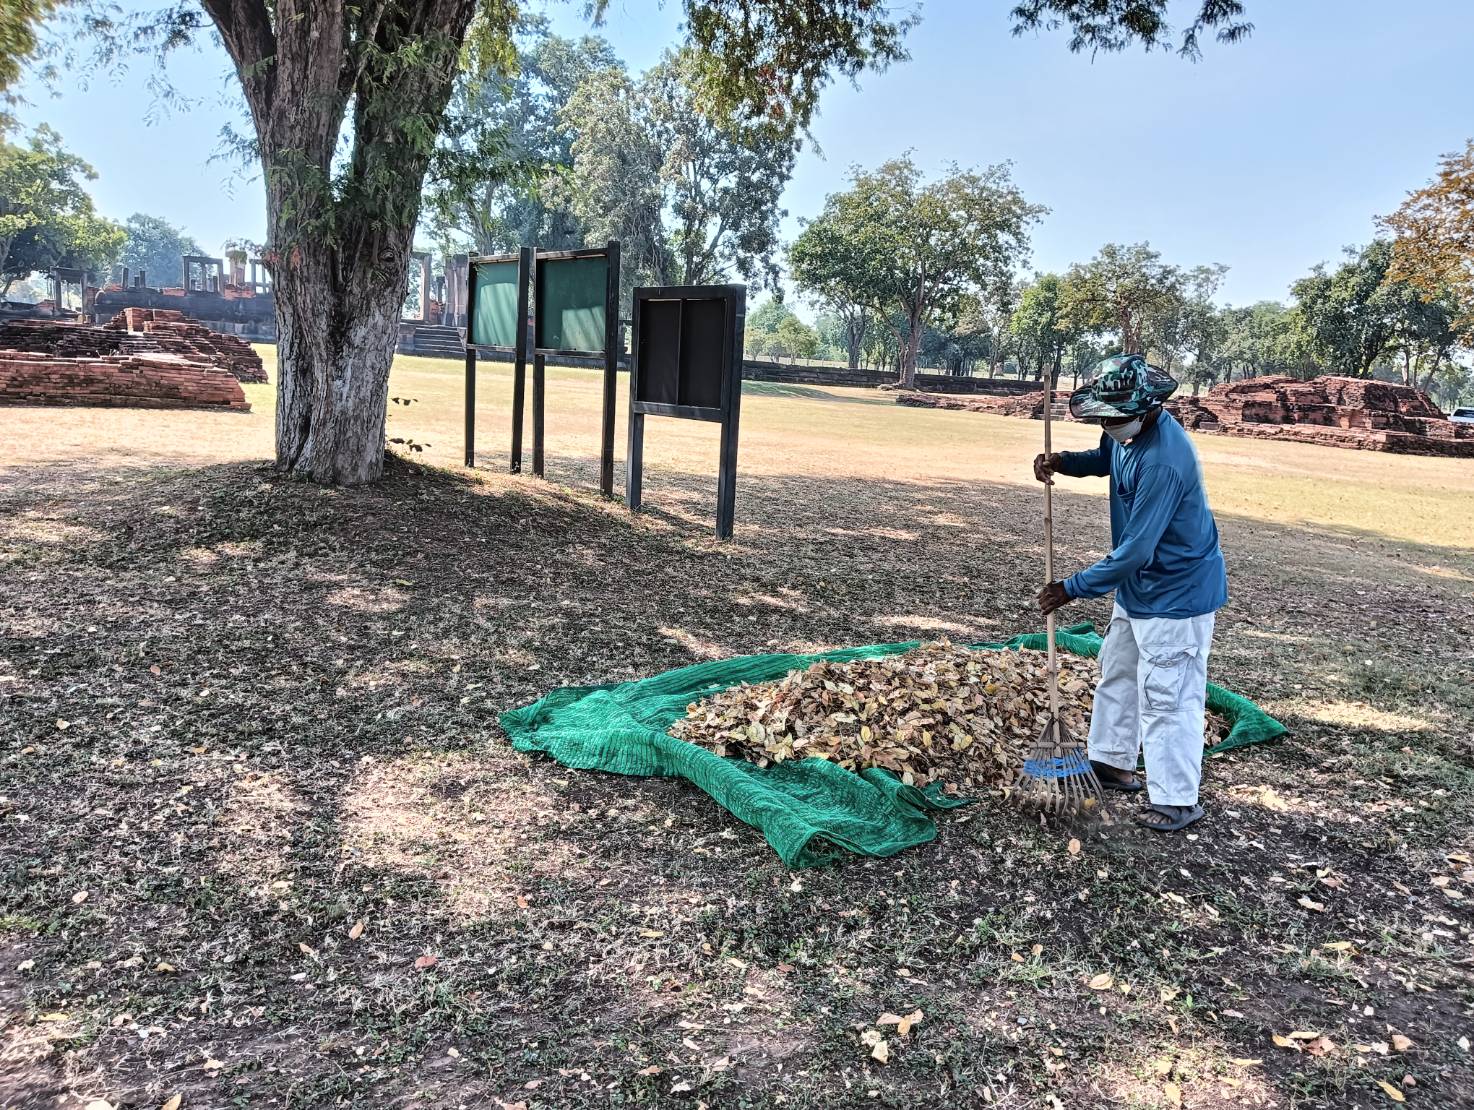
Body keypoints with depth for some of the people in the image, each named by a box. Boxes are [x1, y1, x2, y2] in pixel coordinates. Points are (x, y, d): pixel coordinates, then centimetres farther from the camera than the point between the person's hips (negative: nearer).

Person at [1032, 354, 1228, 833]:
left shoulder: (1164, 462, -33)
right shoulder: (1129, 431, -4)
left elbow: (1135, 550, -30)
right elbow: (1105, 458, 20)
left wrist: (1073, 588, -21)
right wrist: (1062, 461, -2)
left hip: (1177, 592, -10)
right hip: (1138, 585, 10)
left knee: (1166, 695, -2)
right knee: (1117, 672, 20)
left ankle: (1176, 799, 11)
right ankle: (1113, 762, 36)